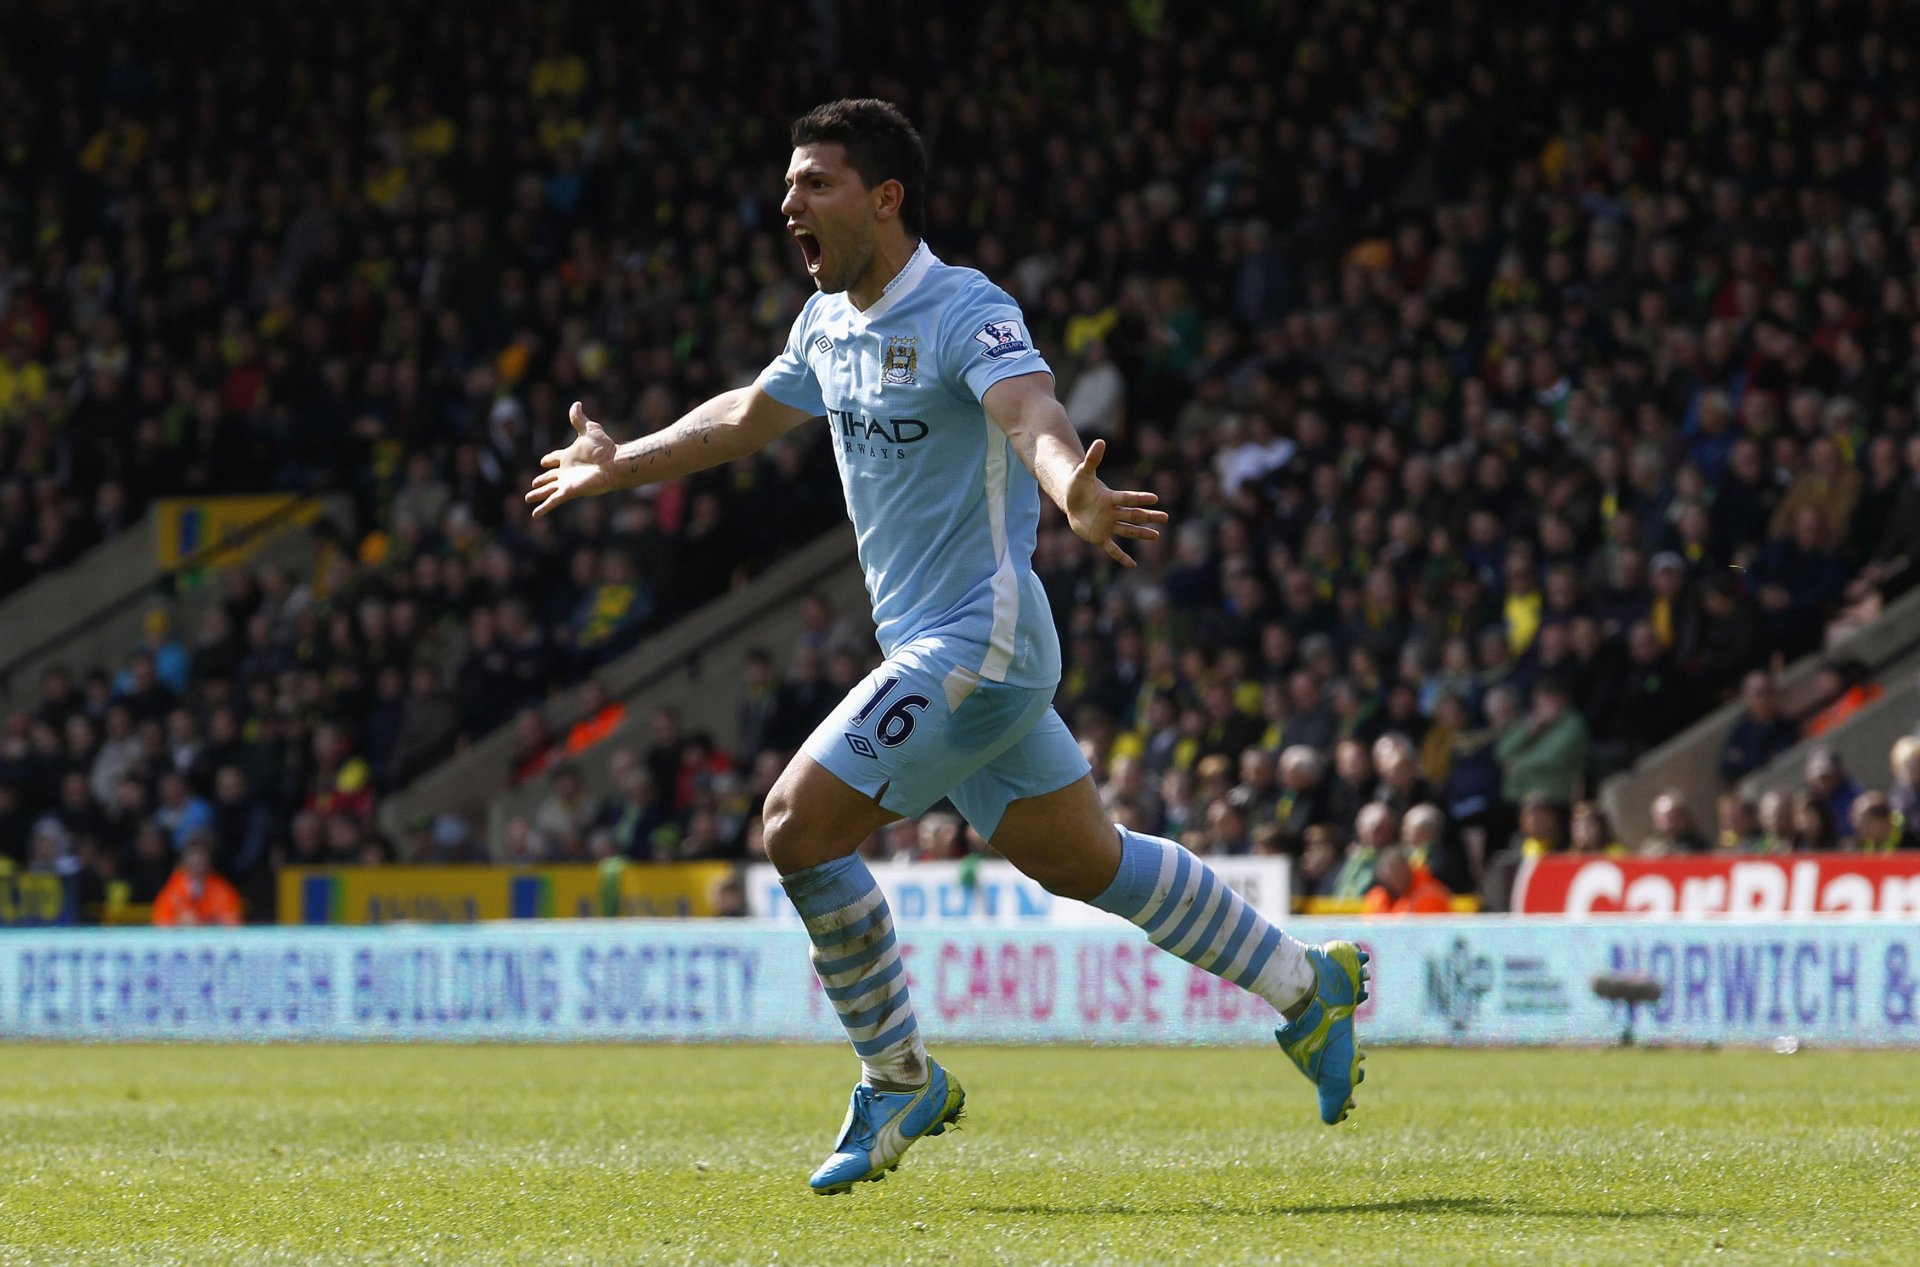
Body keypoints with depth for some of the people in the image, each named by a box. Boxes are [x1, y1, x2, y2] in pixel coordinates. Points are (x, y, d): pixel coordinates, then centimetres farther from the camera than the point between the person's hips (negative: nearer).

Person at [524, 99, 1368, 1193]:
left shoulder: (966, 312, -16)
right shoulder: (829, 324, 10)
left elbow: (1034, 417, -35)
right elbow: (747, 418, 30)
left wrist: (1075, 497, -56)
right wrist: (621, 464, 38)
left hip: (978, 640, -9)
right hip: (931, 644, 9)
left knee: (799, 824, -15)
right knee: (1088, 861, 14)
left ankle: (900, 1081, -1)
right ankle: (1308, 987, 27)